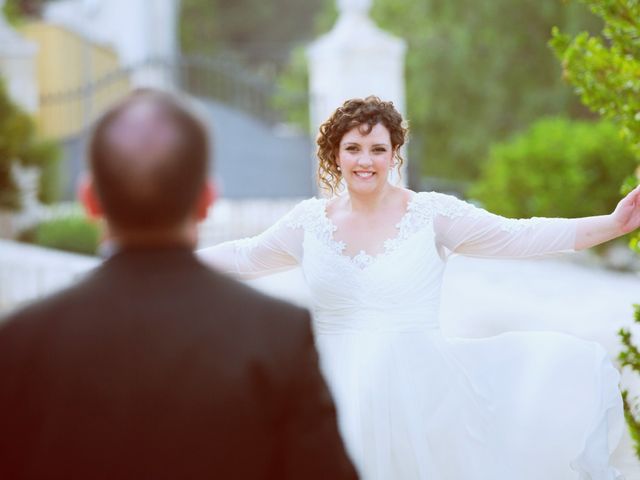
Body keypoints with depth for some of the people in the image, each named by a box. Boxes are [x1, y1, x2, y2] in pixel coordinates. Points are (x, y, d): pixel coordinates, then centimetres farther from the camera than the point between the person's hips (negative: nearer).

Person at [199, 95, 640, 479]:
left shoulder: (432, 214, 0)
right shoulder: (310, 221, 7)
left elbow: (521, 237, -3)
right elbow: (244, 257, 20)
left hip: (419, 395, -1)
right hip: (341, 400, 1)